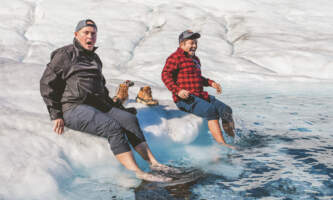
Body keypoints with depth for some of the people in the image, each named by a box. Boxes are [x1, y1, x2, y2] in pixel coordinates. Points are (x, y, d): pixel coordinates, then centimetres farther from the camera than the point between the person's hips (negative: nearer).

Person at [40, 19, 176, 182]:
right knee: (113, 127, -29)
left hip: (97, 105, 8)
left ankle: (153, 162, -19)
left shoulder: (95, 58, 23)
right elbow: (47, 84, -4)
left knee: (130, 119, -14)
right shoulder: (65, 55, 0)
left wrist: (114, 107, 22)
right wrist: (56, 115, -10)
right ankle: (138, 173, -36)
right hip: (73, 108, -7)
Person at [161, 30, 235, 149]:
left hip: (201, 96, 9)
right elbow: (166, 75, -11)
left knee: (226, 110, -9)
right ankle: (222, 144, -32)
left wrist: (211, 83, 22)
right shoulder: (176, 57, -1)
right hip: (185, 99, -9)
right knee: (210, 111, -29)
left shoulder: (195, 59, 27)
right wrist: (177, 90, -23)